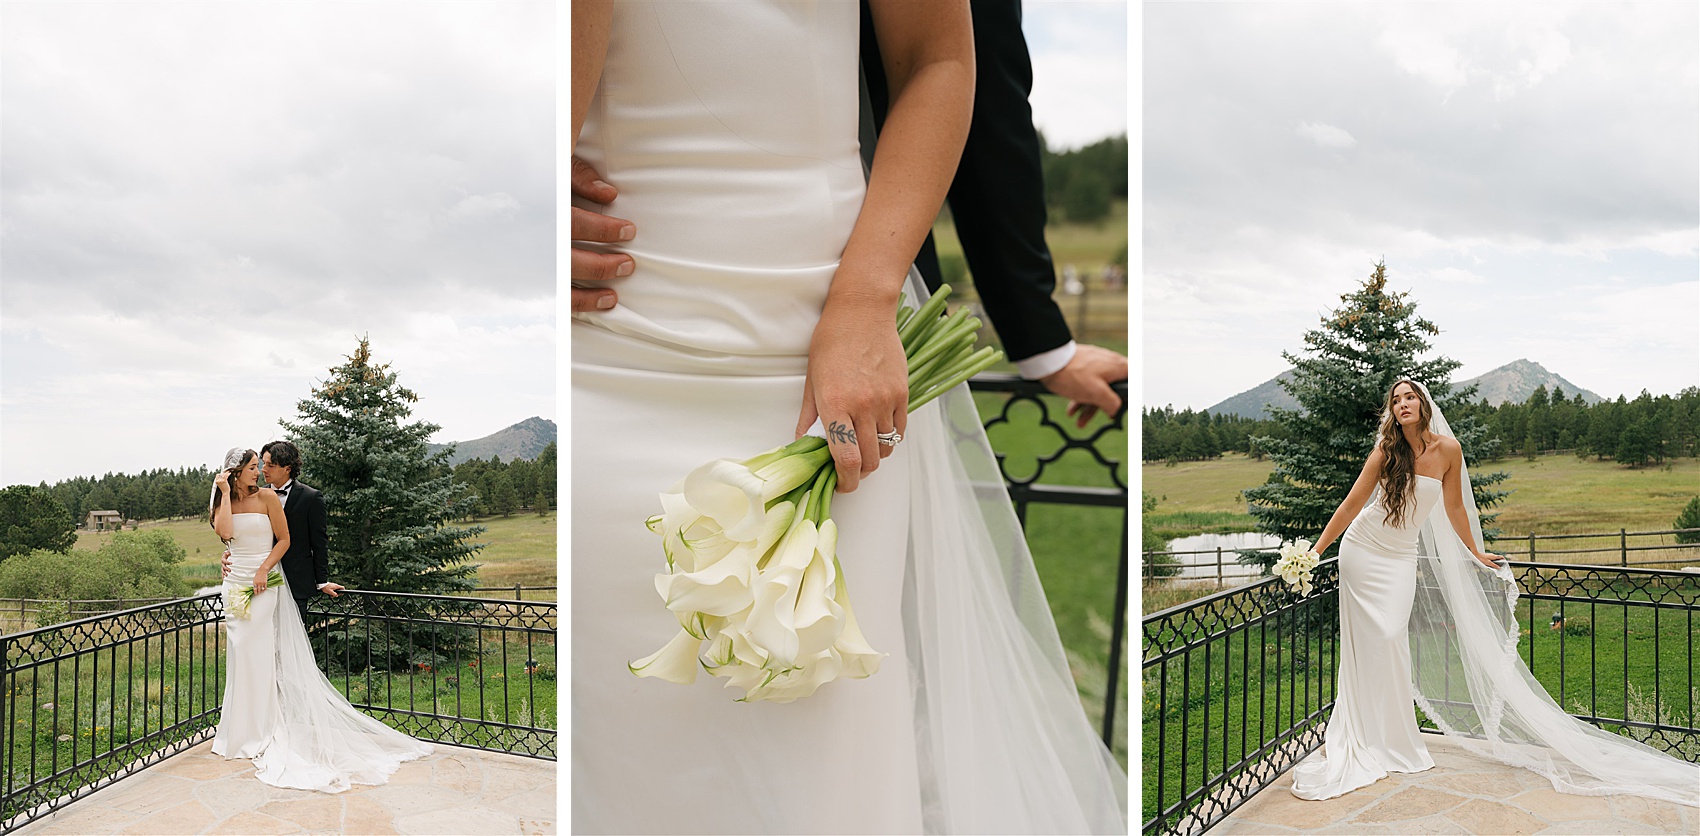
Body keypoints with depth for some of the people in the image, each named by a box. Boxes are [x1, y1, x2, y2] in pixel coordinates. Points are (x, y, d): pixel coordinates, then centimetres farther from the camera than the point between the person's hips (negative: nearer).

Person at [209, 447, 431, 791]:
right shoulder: (224, 500, 6)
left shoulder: (267, 497, -3)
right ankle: (239, 729, 19)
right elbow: (224, 533, -13)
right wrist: (225, 492, -10)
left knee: (258, 654, -3)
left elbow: (284, 539, -3)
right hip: (235, 584, 4)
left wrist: (263, 569, -14)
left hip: (263, 585, -3)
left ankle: (261, 732, 6)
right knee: (238, 656, 8)